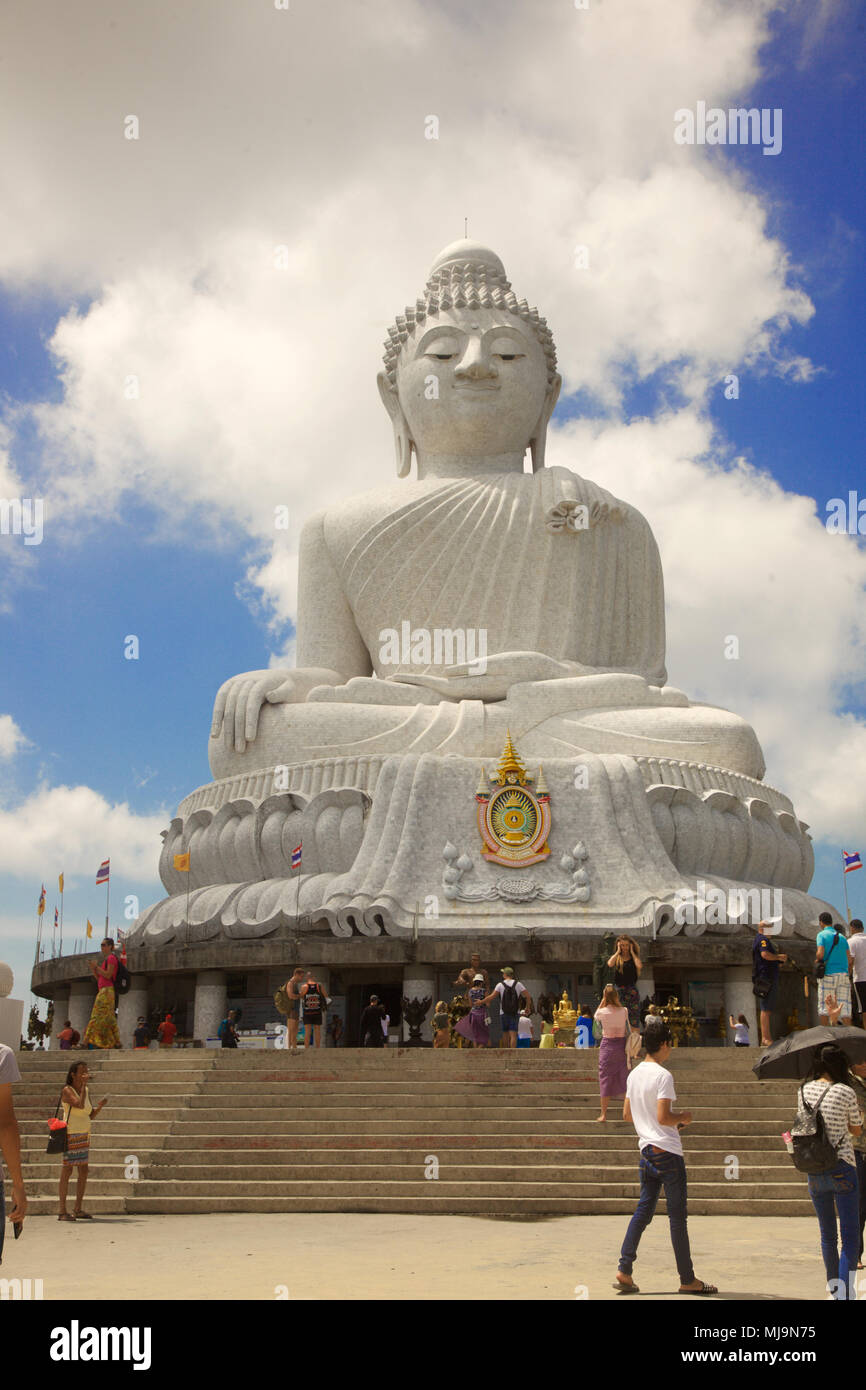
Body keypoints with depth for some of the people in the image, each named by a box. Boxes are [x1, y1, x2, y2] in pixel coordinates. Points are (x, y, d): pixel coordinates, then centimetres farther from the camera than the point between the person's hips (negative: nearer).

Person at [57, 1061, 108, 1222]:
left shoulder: (86, 1091, 11)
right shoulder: (67, 1091, -10)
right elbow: (80, 1105, -27)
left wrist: (101, 1106, -3)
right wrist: (83, 1084, -20)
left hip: (83, 1135, 8)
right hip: (70, 1135, -8)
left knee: (83, 1172, 8)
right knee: (67, 1171, -5)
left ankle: (78, 1210, 15)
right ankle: (62, 1211, -1)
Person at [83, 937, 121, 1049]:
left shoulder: (111, 958, -5)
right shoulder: (105, 960, 24)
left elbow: (108, 975, -15)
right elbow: (99, 978, 23)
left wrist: (96, 967, -10)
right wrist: (93, 970, 9)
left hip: (107, 990, -10)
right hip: (102, 991, 10)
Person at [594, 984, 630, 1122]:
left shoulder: (602, 1012, -11)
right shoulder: (624, 1011, -7)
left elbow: (596, 1014, 14)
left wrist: (604, 999, 8)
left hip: (607, 1045, -2)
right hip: (622, 1045, 2)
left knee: (605, 1079, 4)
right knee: (624, 1079, 14)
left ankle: (603, 1115, 4)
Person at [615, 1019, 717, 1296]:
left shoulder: (634, 1074, 10)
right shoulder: (663, 1075, -16)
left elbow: (627, 1114, 16)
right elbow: (663, 1117, -22)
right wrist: (683, 1117, -3)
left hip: (646, 1149, 8)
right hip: (667, 1151, -8)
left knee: (643, 1209, 11)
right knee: (678, 1216, 0)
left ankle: (624, 1271, 5)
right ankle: (687, 1280, 7)